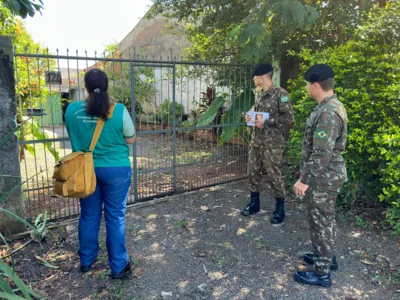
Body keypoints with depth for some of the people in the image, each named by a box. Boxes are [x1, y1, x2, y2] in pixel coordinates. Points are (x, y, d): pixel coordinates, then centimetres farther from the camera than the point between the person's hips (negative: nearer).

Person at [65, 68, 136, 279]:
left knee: (88, 216, 17)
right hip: (116, 170, -3)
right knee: (115, 217, 8)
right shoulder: (119, 110, -15)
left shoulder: (72, 110, -5)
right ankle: (118, 266, 19)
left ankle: (86, 260, 35)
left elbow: (74, 136, 11)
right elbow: (131, 139, -3)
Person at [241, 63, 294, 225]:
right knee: (252, 172, 12)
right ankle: (254, 203, 28)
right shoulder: (259, 95, 13)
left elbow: (288, 118, -14)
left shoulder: (280, 94, -11)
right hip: (256, 141, 8)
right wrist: (250, 117, 2)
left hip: (272, 143, -8)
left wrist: (266, 122, -19)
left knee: (274, 176, 0)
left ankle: (280, 208, 17)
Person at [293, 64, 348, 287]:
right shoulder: (330, 107, 8)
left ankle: (322, 273, 17)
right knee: (325, 219, 22)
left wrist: (305, 180, -22)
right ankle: (328, 257, 39)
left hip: (323, 178, -10)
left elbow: (321, 154, -27)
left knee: (320, 222, 2)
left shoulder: (328, 113, -25)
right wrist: (307, 176, 22)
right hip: (326, 175, 10)